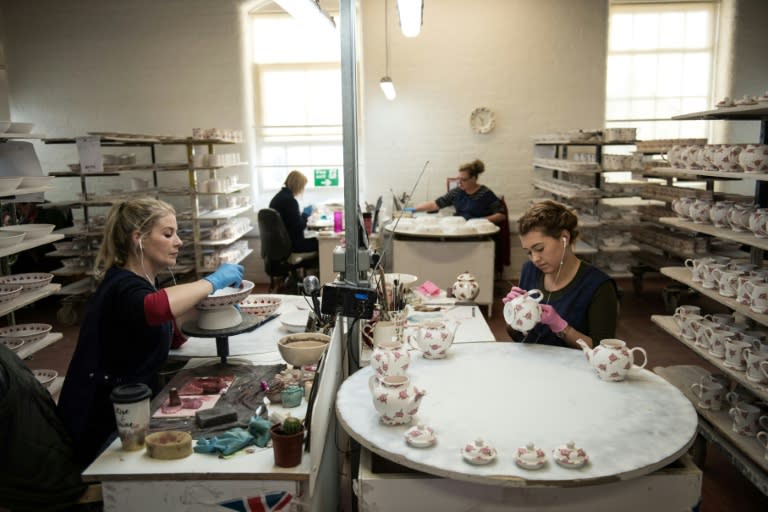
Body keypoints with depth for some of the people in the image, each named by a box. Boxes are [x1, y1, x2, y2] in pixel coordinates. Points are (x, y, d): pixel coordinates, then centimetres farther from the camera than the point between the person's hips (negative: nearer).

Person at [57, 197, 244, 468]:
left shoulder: (140, 282, 8)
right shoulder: (124, 287, -22)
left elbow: (169, 338, 16)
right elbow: (155, 308, -47)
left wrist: (202, 305, 0)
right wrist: (211, 282, -32)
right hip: (106, 429, -9)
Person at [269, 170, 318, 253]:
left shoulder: (278, 197, 9)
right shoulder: (290, 200, -20)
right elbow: (298, 227, -20)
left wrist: (302, 214, 11)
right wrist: (305, 214, -4)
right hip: (291, 243, -10)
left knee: (314, 239, 18)